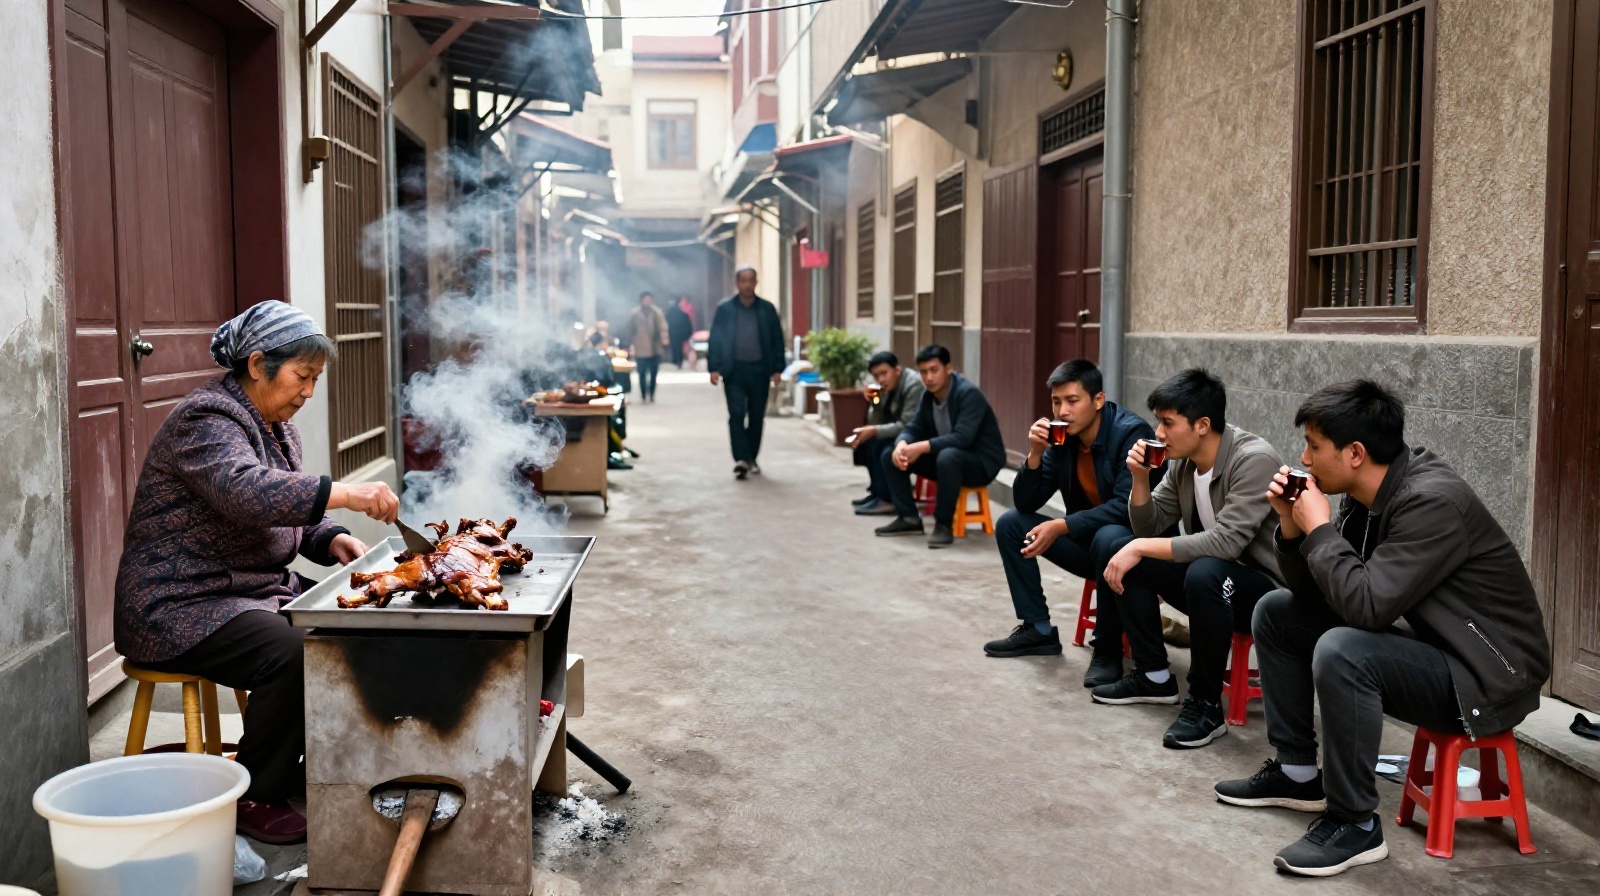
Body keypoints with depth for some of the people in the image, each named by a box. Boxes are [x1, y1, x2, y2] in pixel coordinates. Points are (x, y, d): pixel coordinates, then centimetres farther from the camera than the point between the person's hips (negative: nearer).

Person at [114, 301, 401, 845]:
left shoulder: (276, 427, 13)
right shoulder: (205, 421, -17)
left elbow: (295, 511, 20)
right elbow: (248, 494, -37)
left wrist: (333, 541, -2)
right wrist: (347, 494, -45)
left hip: (255, 590, 9)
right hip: (180, 607, -9)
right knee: (294, 654, -29)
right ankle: (254, 798, -12)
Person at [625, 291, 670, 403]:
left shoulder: (657, 313, 0)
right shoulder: (634, 314, 0)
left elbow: (662, 326, -12)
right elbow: (630, 330, 6)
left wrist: (664, 339, -29)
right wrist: (630, 345, 6)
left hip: (655, 349, 1)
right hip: (641, 350, -1)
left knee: (654, 374, 7)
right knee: (642, 374, 2)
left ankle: (651, 395, 20)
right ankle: (643, 396, 11)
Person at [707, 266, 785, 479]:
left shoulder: (767, 309, 4)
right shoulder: (724, 309, 0)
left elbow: (777, 340, 6)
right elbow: (715, 339, 0)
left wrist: (777, 369, 0)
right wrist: (714, 368, -7)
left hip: (759, 370, 2)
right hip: (734, 370, -2)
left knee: (757, 416, 7)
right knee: (737, 414, -9)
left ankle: (751, 459, 18)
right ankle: (741, 459, -11)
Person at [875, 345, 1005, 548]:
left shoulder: (969, 393, -23)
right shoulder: (928, 395, 1)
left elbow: (962, 438, -33)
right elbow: (914, 428, 1)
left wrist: (921, 447, -38)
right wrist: (901, 445, -23)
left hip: (981, 462, -8)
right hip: (945, 456, 8)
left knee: (948, 457, -40)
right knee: (892, 456, -3)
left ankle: (943, 525, -26)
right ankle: (909, 518, 0)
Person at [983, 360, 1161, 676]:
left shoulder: (1130, 433, -22)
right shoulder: (1061, 438, -3)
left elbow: (1128, 506, -30)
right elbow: (1026, 503, -3)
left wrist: (1061, 526, -31)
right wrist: (1036, 453, -19)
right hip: (1087, 540, 7)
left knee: (1108, 540, -39)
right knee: (1010, 523, -2)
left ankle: (1108, 648, -20)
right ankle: (1038, 628, 4)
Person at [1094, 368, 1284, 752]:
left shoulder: (1254, 459, -24)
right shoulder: (1184, 462, 0)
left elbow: (1226, 543, -33)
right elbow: (1148, 529, 6)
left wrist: (1141, 548, -29)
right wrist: (1140, 477, -12)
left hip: (1265, 590, -8)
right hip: (1215, 586, 8)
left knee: (1205, 573, -37)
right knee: (1124, 556, -2)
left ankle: (1206, 705, -20)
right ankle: (1153, 676, 8)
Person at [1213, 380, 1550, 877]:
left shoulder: (1432, 501, -25)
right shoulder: (1368, 496, 2)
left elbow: (1365, 604, -33)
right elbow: (1311, 591, 7)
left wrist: (1318, 526, -21)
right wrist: (1292, 523, -8)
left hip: (1486, 676, -10)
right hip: (1431, 647, 10)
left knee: (1341, 652, -35)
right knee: (1276, 612, 10)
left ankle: (1354, 824, -17)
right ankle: (1296, 771, 17)